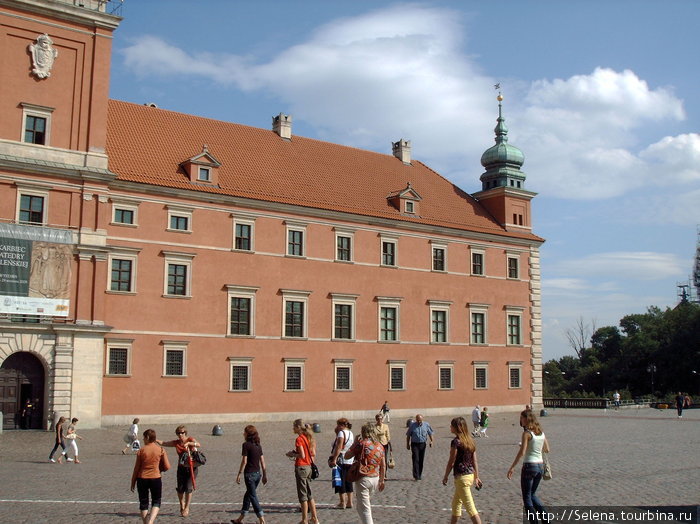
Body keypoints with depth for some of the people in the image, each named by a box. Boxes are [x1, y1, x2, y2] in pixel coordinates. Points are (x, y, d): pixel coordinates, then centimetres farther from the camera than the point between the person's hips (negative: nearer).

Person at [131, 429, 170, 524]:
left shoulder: (141, 450, -4)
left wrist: (133, 482, 10)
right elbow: (167, 467, -4)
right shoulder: (161, 450, -3)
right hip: (156, 479, 0)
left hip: (142, 479, 0)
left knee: (143, 503, 13)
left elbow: (136, 468, 0)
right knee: (156, 502, 12)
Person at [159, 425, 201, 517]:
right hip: (181, 468, 3)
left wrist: (188, 443, -36)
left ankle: (187, 508, 9)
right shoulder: (176, 442, 2)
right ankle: (182, 505, 29)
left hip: (191, 468, -3)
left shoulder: (190, 439, -8)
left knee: (188, 488, -7)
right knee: (180, 489, 2)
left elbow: (198, 445, -25)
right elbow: (163, 443, 4)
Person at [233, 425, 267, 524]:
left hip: (249, 474, -7)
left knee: (253, 496, 0)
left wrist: (239, 474, -8)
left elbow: (244, 461, -14)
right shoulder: (258, 445, 7)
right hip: (257, 474, 7)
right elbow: (262, 461, 8)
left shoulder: (246, 445, -13)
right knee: (248, 494, 17)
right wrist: (265, 475, 13)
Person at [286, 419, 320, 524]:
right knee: (309, 494, 16)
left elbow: (302, 455, -21)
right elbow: (313, 454, 11)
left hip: (301, 467, -8)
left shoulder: (299, 439, -15)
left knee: (302, 495, 0)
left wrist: (292, 454, -6)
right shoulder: (308, 437, 9)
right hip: (308, 467, 8)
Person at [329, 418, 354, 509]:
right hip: (350, 461, 8)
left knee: (340, 482, -1)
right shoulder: (351, 433, 13)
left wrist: (334, 459, -26)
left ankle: (342, 503, 1)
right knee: (348, 482, 13)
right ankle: (349, 502, 16)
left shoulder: (341, 433, -12)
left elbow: (339, 447, -21)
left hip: (341, 461, -8)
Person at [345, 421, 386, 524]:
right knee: (366, 505, 25)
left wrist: (355, 443, 3)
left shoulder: (362, 443, -11)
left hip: (363, 478, -6)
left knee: (364, 509, -2)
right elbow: (383, 466, 11)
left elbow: (347, 456, -6)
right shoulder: (380, 446, 7)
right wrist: (382, 480, 20)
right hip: (375, 479, 7)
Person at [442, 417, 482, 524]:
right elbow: (475, 461, 10)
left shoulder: (456, 442, -16)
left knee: (470, 508, -6)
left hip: (461, 477, -9)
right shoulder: (470, 441, 7)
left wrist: (446, 476, -1)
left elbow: (451, 462, -12)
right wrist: (476, 477, 16)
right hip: (470, 474, 9)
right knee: (456, 503, 22)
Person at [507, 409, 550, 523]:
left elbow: (521, 453, -19)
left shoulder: (527, 433, -13)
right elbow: (547, 450, 14)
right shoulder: (541, 432, 7)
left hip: (529, 466, -7)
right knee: (532, 494, 22)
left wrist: (511, 468, -15)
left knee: (527, 497, 6)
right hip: (540, 465, 7)